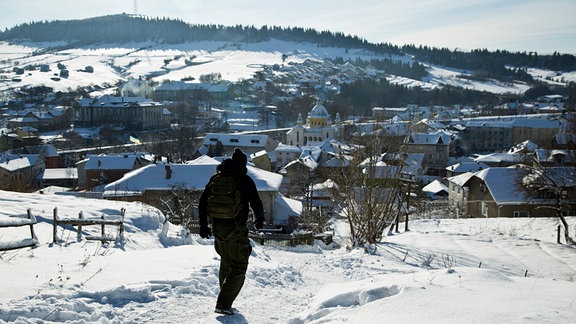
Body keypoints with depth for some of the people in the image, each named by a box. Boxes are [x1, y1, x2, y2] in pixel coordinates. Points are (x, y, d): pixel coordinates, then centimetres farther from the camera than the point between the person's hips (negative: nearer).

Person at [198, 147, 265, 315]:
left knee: (226, 264, 21)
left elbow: (203, 200, 7)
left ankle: (224, 300, 25)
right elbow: (256, 203, -5)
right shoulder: (245, 180, -5)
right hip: (236, 229, -6)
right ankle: (223, 304, -8)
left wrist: (203, 224, 10)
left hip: (217, 227, 6)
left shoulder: (216, 177, 9)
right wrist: (259, 219, 14)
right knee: (239, 268, 0)